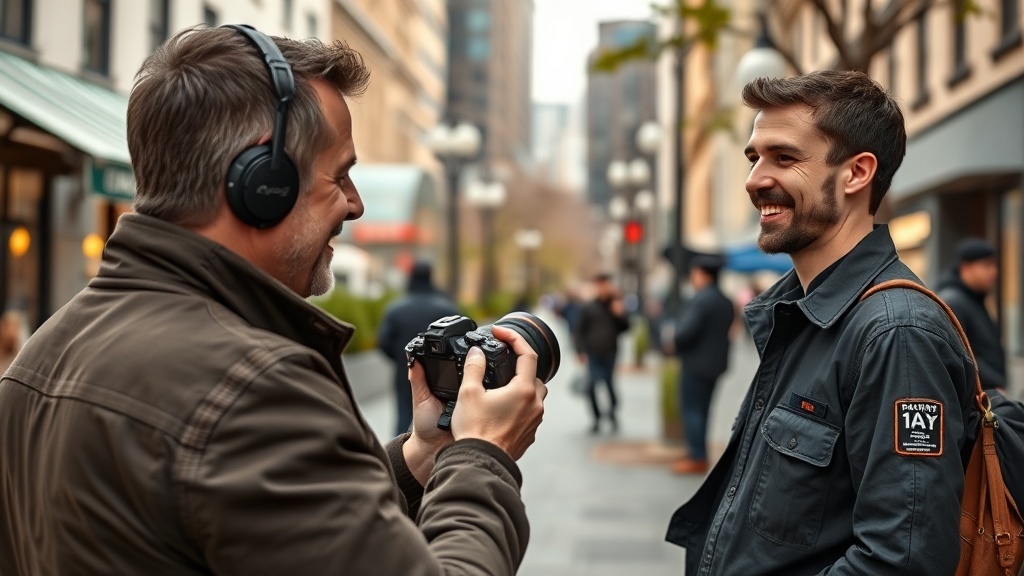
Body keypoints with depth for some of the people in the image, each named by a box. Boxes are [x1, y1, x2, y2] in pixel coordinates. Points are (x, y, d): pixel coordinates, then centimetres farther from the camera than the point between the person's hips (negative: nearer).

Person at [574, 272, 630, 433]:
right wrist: (581, 352, -4)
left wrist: (620, 315, -12)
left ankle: (612, 414, 26)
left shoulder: (616, 305, 7)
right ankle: (597, 419, 4)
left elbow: (625, 328, 7)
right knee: (591, 387, -10)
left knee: (610, 385, 3)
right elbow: (579, 331, 6)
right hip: (593, 355, -1)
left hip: (610, 355, 1)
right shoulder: (588, 308, 4)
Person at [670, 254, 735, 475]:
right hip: (715, 363, 9)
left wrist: (676, 343, -6)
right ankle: (698, 454, 23)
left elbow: (685, 332, -25)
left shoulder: (700, 300, -19)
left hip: (696, 363, -9)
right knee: (701, 409, 17)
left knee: (691, 409, -2)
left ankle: (698, 458, -3)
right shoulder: (726, 302, 8)